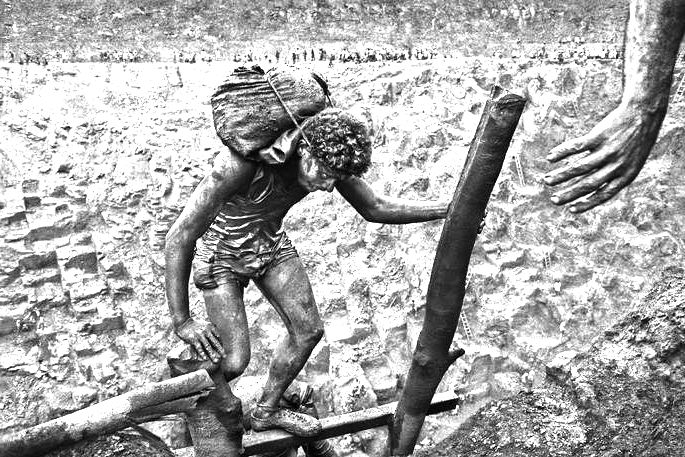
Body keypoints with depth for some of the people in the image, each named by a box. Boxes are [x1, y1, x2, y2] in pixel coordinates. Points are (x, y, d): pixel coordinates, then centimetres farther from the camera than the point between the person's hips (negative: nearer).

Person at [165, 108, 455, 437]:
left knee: (308, 330, 5)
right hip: (221, 248, -5)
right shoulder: (241, 163, -40)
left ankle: (267, 411, 28)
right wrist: (181, 321, -33)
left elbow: (373, 208, -7)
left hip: (270, 239, 6)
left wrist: (446, 209, -14)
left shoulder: (326, 152, -21)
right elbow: (179, 236, -35)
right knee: (234, 360, -9)